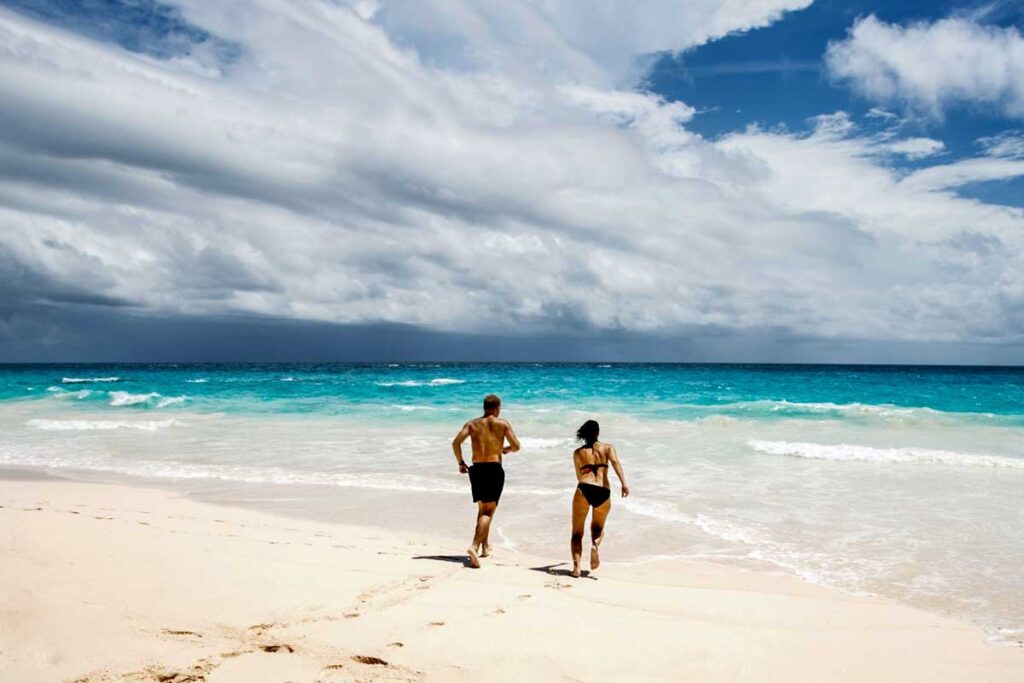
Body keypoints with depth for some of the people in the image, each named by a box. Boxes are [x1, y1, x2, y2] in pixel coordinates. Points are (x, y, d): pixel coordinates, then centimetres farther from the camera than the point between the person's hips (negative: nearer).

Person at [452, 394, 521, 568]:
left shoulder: (472, 424, 7)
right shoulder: (503, 424, 1)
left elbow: (456, 442, -3)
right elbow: (516, 446, -2)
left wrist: (460, 462, 8)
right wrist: (506, 449, 20)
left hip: (477, 469, 4)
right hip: (494, 469, -4)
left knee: (482, 509, 21)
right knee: (488, 511, -5)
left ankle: (485, 546, 29)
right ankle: (474, 546, -24)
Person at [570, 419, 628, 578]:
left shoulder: (577, 453, 17)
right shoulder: (608, 447, 15)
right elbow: (615, 462, -5)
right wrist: (624, 483, -17)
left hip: (584, 490, -1)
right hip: (603, 493, 1)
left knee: (577, 533, 9)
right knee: (598, 527, 26)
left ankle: (576, 566, -11)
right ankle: (595, 545, -6)